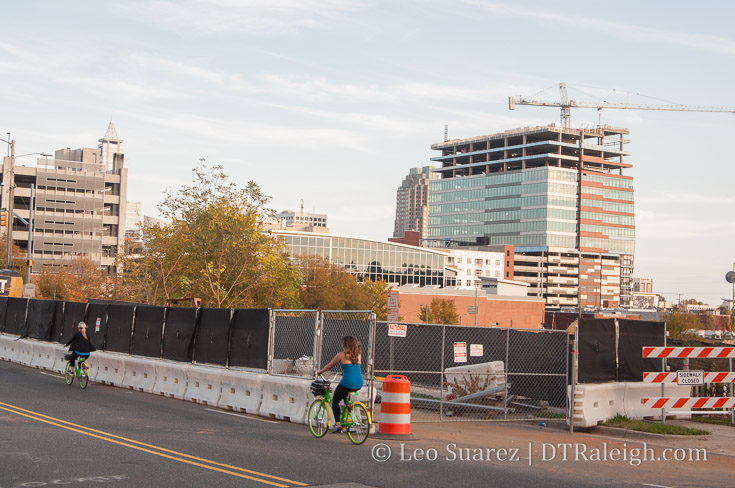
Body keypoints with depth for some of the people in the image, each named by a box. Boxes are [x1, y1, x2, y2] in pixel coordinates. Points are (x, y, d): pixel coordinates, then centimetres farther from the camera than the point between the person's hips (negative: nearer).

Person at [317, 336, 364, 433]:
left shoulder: (341, 355, -1)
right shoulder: (358, 355, 13)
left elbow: (329, 366, 9)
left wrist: (320, 371, 25)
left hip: (347, 383, -6)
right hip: (359, 384, 6)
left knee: (335, 401, 13)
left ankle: (337, 423, -1)